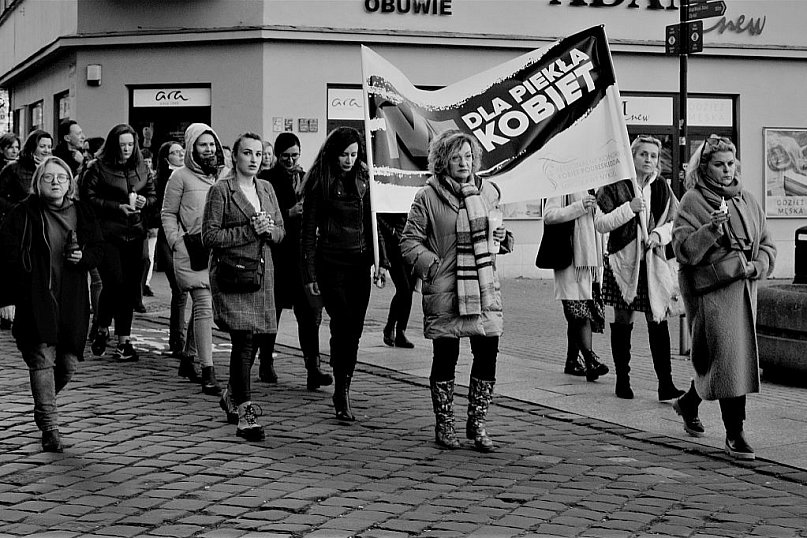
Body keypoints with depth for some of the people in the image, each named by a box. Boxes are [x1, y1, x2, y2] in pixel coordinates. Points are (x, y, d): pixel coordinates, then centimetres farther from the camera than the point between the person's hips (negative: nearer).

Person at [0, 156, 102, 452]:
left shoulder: (81, 213, 9)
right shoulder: (24, 214, -3)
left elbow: (96, 248, 18)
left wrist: (83, 257, -5)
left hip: (72, 300, 4)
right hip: (35, 299, -4)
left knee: (69, 362, 7)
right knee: (42, 358, -9)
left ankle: (43, 404, 35)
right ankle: (49, 427, -3)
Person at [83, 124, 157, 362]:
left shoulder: (141, 168, 13)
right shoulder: (98, 168, -2)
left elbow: (154, 196, 20)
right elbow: (89, 199, -7)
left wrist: (145, 201, -3)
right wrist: (118, 207, -14)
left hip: (134, 235, 4)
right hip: (107, 234, -4)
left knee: (130, 288, 3)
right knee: (114, 283, -14)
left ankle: (124, 340, 10)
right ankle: (102, 330, 12)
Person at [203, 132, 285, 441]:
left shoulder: (266, 189, 14)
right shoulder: (220, 191, -5)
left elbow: (281, 232, 17)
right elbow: (209, 236, -10)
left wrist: (269, 230, -6)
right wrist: (249, 231, -16)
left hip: (262, 273, 6)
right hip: (231, 273, -6)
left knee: (253, 340, 11)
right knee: (243, 340, -13)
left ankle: (232, 396, 33)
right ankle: (245, 413, -11)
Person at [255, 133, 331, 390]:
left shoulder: (306, 179, 13)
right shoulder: (266, 180, -1)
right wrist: (289, 213, -16)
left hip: (303, 254, 3)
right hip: (275, 255, -3)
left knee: (310, 311, -7)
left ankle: (313, 368, -9)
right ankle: (266, 363, 24)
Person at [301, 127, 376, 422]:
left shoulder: (363, 178, 9)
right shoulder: (319, 182, -4)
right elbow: (308, 231, -3)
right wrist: (309, 275, -7)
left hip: (360, 263, 4)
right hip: (331, 262, -4)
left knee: (354, 329, 4)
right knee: (343, 325, -12)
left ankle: (343, 391, 15)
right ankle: (342, 393, -5)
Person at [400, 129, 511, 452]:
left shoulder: (488, 192, 11)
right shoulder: (428, 197, -3)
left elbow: (500, 231, 25)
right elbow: (410, 242, 0)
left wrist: (502, 237, 3)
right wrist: (432, 265, -14)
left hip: (484, 287, 4)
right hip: (444, 291, -4)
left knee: (487, 354, 1)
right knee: (445, 358, 3)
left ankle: (477, 423, 16)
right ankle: (444, 425, 18)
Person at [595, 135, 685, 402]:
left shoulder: (661, 187, 8)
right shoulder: (615, 186, -4)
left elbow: (673, 221, 16)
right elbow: (600, 223, -7)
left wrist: (659, 235, -4)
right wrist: (629, 208, -17)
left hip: (653, 263, 3)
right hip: (623, 262, -2)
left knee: (658, 321, -3)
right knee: (623, 321, 5)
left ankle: (665, 383, -3)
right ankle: (622, 380, 17)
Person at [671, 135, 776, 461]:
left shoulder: (747, 201, 13)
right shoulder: (693, 201, -3)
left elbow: (767, 245, 16)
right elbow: (683, 250, -12)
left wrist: (757, 266, -3)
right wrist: (711, 230, -26)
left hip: (744, 289, 6)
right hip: (710, 291, -6)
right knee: (728, 359, -9)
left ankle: (688, 403, 31)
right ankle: (734, 434, -4)